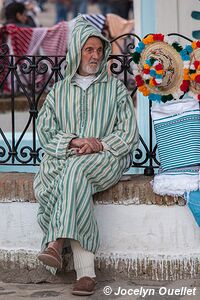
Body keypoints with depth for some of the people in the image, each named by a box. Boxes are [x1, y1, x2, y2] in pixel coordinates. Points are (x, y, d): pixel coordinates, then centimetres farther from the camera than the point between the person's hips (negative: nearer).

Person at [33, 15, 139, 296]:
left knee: (74, 170, -37)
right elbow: (44, 131, 7)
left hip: (107, 158, -1)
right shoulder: (59, 90, 17)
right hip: (65, 156, 1)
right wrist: (74, 141, -12)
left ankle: (57, 242, -45)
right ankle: (86, 272, -43)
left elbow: (129, 134, 5)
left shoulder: (116, 88, 12)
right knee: (76, 181, -35)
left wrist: (99, 144, -12)